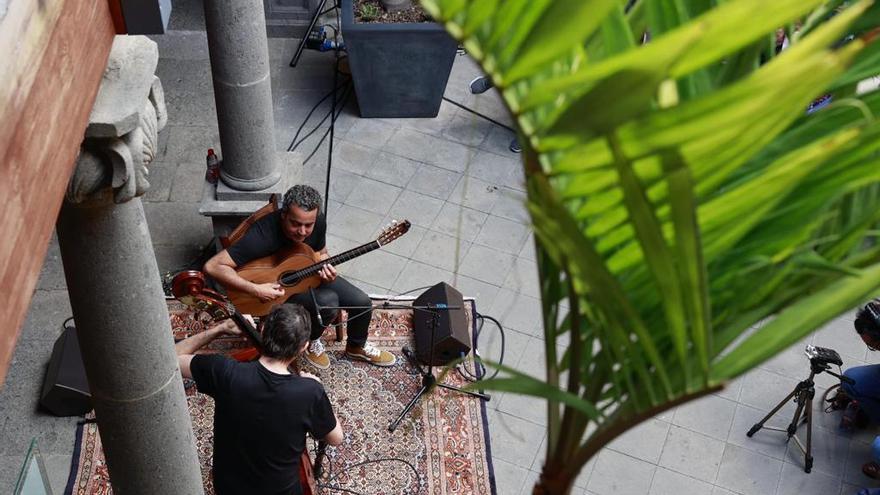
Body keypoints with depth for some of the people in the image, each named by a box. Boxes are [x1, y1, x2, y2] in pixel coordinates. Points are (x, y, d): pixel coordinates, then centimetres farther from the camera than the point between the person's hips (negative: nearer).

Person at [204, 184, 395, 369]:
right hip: (277, 288, -6)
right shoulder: (263, 235, -37)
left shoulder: (318, 221, -19)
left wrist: (326, 268, -21)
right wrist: (255, 290, -40)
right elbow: (213, 266, -38)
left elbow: (321, 253, 2)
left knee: (362, 302, -1)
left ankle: (356, 347, 30)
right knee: (328, 302, -30)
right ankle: (311, 342, 3)